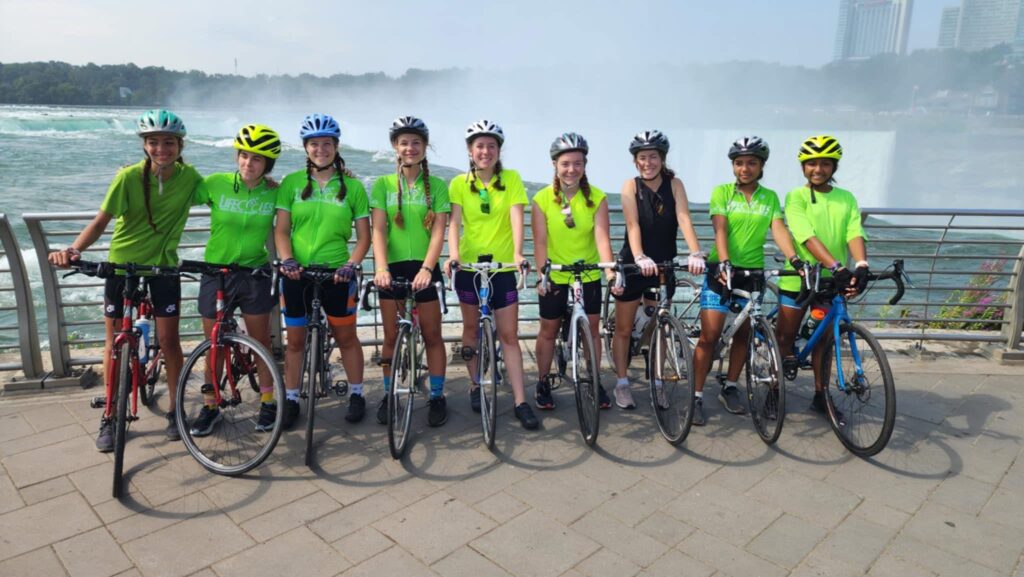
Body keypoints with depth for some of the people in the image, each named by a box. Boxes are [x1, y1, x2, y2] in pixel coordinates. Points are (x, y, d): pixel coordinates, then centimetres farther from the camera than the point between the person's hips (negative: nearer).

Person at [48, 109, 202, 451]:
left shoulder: (188, 176, -8)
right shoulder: (129, 176, -15)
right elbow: (101, 220, -17)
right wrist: (73, 250, -31)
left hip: (163, 265, 1)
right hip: (122, 264, 0)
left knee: (168, 340, 0)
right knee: (115, 343, 6)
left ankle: (174, 410, 17)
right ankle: (110, 417, 20)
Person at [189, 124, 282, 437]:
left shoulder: (275, 192, -6)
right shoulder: (216, 184, -8)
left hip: (254, 273, 0)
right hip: (215, 272, 1)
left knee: (260, 340, 9)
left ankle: (267, 401, 25)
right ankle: (211, 405, 25)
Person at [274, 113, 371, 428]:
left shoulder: (352, 187, 1)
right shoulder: (291, 183, 4)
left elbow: (364, 236, 1)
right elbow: (281, 230, 2)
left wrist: (350, 264, -14)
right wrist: (287, 260, -14)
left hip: (337, 274, -1)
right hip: (297, 273, 1)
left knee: (346, 337, 9)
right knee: (295, 340, 10)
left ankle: (356, 394, 25)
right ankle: (291, 398, 25)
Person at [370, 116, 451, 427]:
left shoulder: (436, 186, 2)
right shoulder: (383, 185, 4)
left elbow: (438, 232, -6)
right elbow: (378, 229, -5)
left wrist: (426, 267, -19)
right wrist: (381, 267, -20)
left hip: (423, 268, -1)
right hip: (392, 267, 1)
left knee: (432, 335, 5)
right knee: (391, 336, 8)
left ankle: (437, 396, 17)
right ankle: (389, 395, 22)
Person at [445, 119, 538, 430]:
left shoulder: (511, 179, -2)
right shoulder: (459, 183, 0)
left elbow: (516, 218, -13)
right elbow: (454, 222, -11)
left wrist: (517, 254, -27)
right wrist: (453, 253, -28)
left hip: (502, 266, -1)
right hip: (469, 265, 1)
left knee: (509, 334, 0)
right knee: (471, 327, 12)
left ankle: (520, 401, 4)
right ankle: (475, 385, 30)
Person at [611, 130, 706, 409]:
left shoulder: (674, 184, -5)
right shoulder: (631, 186, -9)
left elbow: (684, 218, -18)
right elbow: (633, 224, -21)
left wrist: (695, 253, -34)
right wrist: (640, 258, -38)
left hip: (664, 265, 2)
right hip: (634, 265, -2)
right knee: (624, 328, 5)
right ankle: (622, 384, 18)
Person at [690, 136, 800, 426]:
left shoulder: (770, 197, 7)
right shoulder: (722, 192, -2)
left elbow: (779, 229, -6)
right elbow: (720, 230, -13)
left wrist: (795, 258, -23)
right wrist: (724, 263, -28)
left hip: (752, 271, 4)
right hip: (722, 269, -3)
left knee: (744, 334, 11)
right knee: (709, 336, -8)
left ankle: (729, 388, 27)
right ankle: (697, 397, 0)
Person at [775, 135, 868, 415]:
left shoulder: (846, 199, 6)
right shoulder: (796, 196, -6)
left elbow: (855, 234, -8)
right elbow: (807, 237, -19)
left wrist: (861, 266, -28)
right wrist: (837, 266, -31)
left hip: (831, 280, 3)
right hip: (797, 277, -3)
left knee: (823, 339, 12)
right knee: (786, 337, 6)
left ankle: (820, 395, 24)